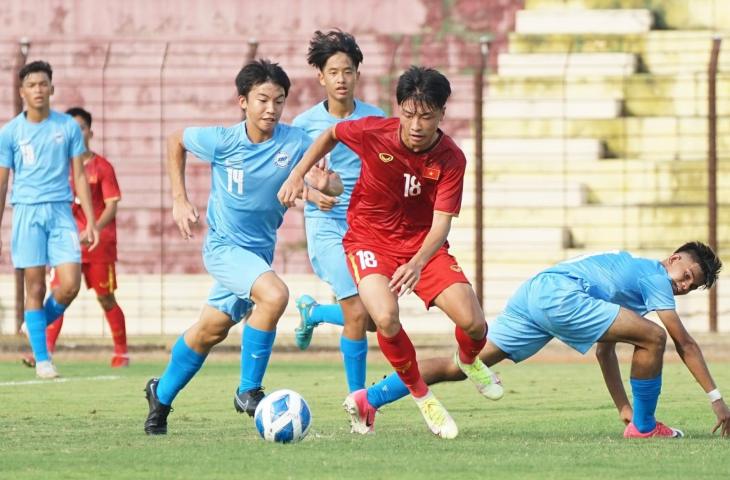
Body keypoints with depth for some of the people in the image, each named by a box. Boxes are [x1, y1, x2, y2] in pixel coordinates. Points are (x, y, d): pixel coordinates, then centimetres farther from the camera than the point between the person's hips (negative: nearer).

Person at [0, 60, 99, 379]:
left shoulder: (68, 127, 5)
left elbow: (79, 176, 8)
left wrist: (90, 222, 3)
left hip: (60, 212, 1)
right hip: (27, 212, -1)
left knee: (70, 285, -10)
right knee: (35, 287, -3)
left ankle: (43, 322, 20)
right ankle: (42, 359, 5)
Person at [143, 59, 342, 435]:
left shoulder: (295, 143, -13)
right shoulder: (223, 141, -16)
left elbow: (335, 186, -14)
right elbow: (175, 141, 2)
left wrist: (325, 184, -39)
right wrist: (179, 200, -1)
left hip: (260, 249, 4)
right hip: (223, 245, -4)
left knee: (212, 329, 16)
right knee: (274, 293, -29)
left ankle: (162, 395, 38)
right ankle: (248, 391, -17)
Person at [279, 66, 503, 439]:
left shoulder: (451, 159, -18)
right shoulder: (373, 133, -19)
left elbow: (441, 222, -23)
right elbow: (331, 134, 4)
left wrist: (418, 264, -40)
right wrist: (297, 176, 0)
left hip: (423, 245, 1)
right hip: (370, 239, -1)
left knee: (473, 323, -14)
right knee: (387, 318, -30)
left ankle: (468, 360, 27)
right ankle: (421, 395, -4)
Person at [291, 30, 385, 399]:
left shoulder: (375, 119, 4)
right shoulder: (305, 123, -1)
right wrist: (312, 194, -15)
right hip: (327, 225, -3)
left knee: (375, 316, 2)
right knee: (358, 312, -15)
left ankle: (312, 312, 33)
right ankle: (357, 398, 0)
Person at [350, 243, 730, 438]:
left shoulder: (630, 271, 35)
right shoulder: (654, 276, 9)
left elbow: (604, 347, 36)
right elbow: (684, 345, 5)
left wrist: (623, 407, 33)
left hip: (531, 292, 9)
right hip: (559, 295, -9)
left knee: (463, 364, 6)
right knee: (652, 337, -9)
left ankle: (371, 397, 0)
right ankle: (643, 427, 1)